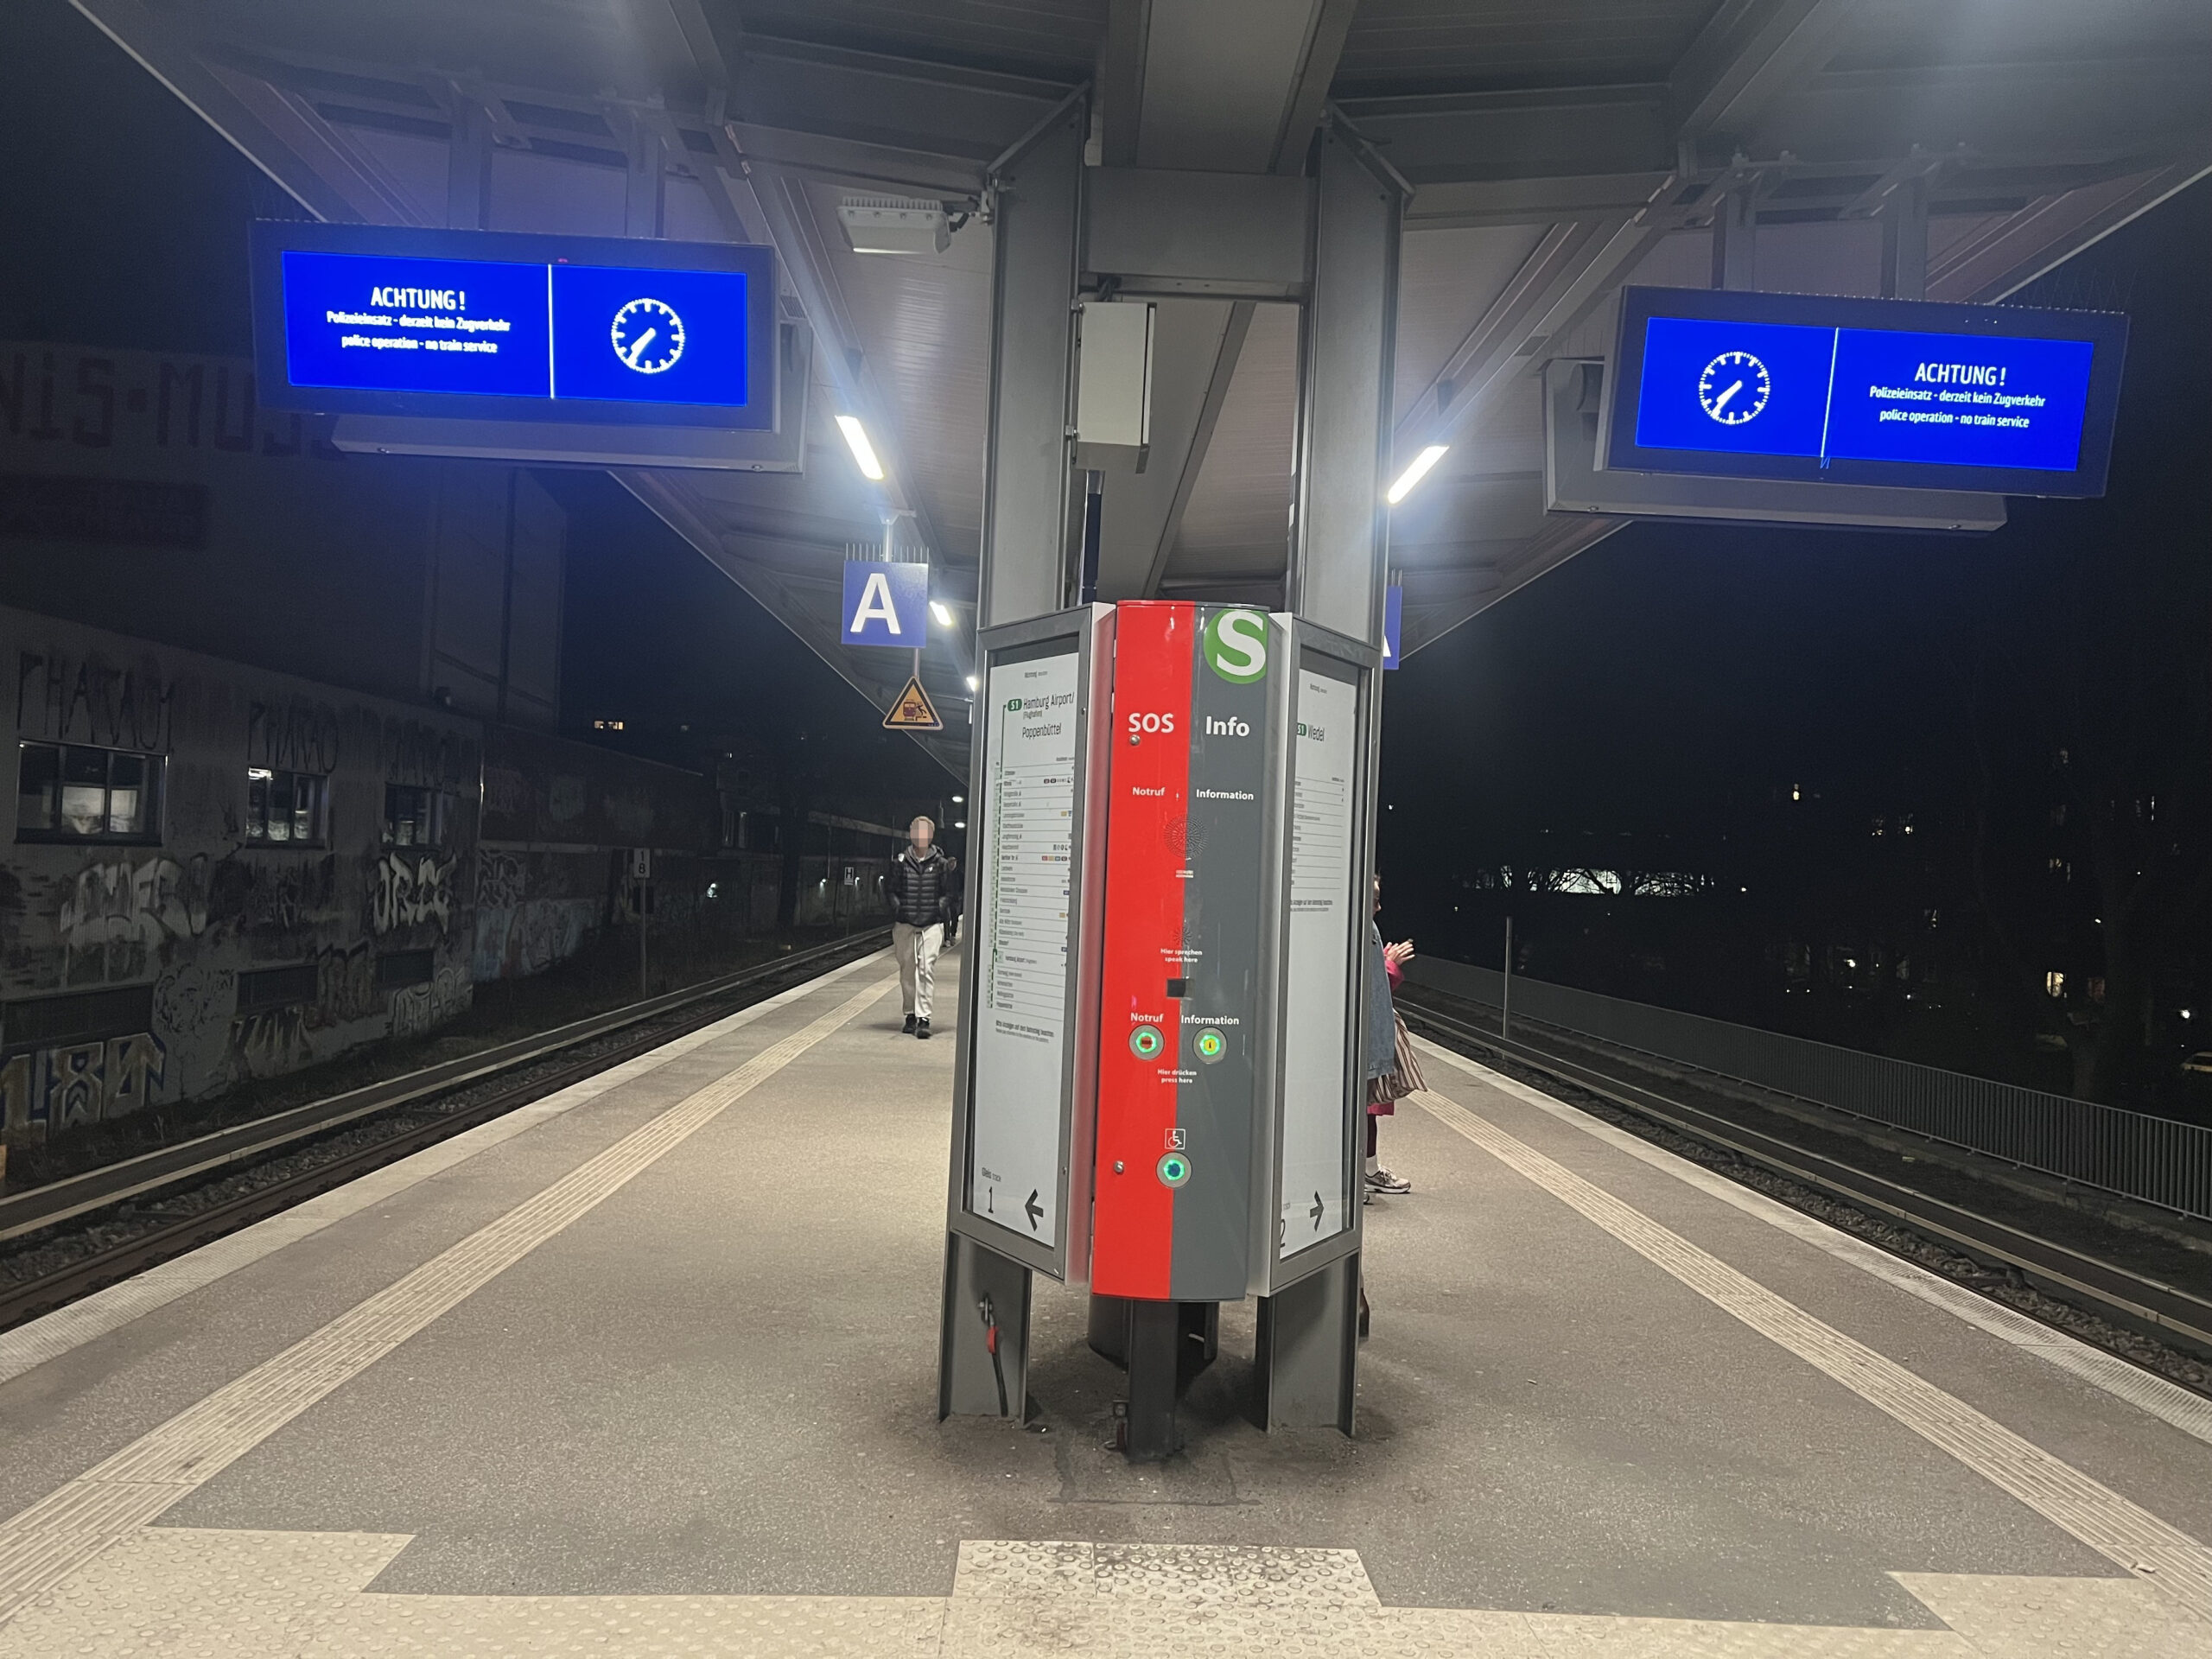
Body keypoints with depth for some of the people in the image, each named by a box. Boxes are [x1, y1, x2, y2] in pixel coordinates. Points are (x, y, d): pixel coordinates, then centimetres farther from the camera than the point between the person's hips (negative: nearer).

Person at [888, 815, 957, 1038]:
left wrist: (942, 906, -4)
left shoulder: (941, 861, 2)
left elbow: (949, 892, 9)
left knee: (927, 968, -11)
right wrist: (897, 906, -2)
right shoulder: (900, 860, 3)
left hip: (932, 922, -2)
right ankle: (911, 1015, 21)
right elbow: (890, 889, 10)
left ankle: (923, 1018, -11)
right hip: (904, 922, 2)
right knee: (907, 970, 9)